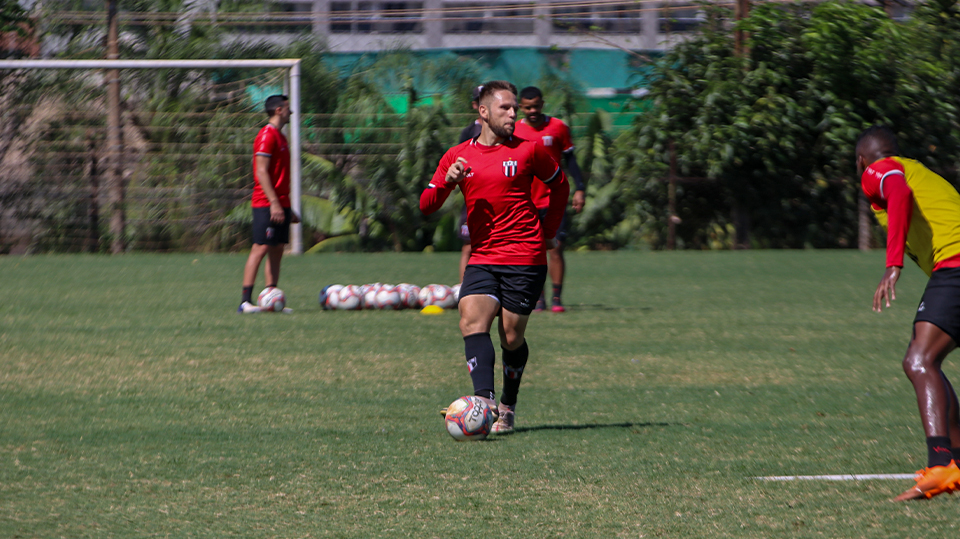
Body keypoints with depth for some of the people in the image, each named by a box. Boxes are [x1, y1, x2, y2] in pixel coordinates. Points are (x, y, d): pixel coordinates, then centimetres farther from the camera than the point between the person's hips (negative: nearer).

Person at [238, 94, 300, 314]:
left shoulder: (280, 137, 19)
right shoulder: (267, 135, -10)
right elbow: (262, 172, -17)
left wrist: (288, 209, 23)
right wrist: (274, 202, -22)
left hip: (280, 204, 9)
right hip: (266, 204, -9)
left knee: (277, 250, 6)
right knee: (260, 248, -11)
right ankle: (245, 301, -12)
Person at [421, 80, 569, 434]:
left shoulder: (527, 151, 2)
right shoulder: (458, 156, 8)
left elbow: (559, 186, 17)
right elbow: (426, 206, 8)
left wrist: (548, 231, 12)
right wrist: (448, 181, -11)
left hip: (525, 259, -2)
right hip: (482, 258, 2)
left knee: (511, 337, 0)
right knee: (471, 322, -21)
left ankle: (508, 407, 21)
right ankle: (484, 400, -34)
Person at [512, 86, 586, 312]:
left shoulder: (558, 128, 2)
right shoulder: (513, 131, 5)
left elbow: (570, 159, 7)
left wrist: (580, 189, 0)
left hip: (553, 198, -1)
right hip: (525, 201, 1)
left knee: (556, 247, -9)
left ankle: (557, 297, -4)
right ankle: (538, 298, 7)